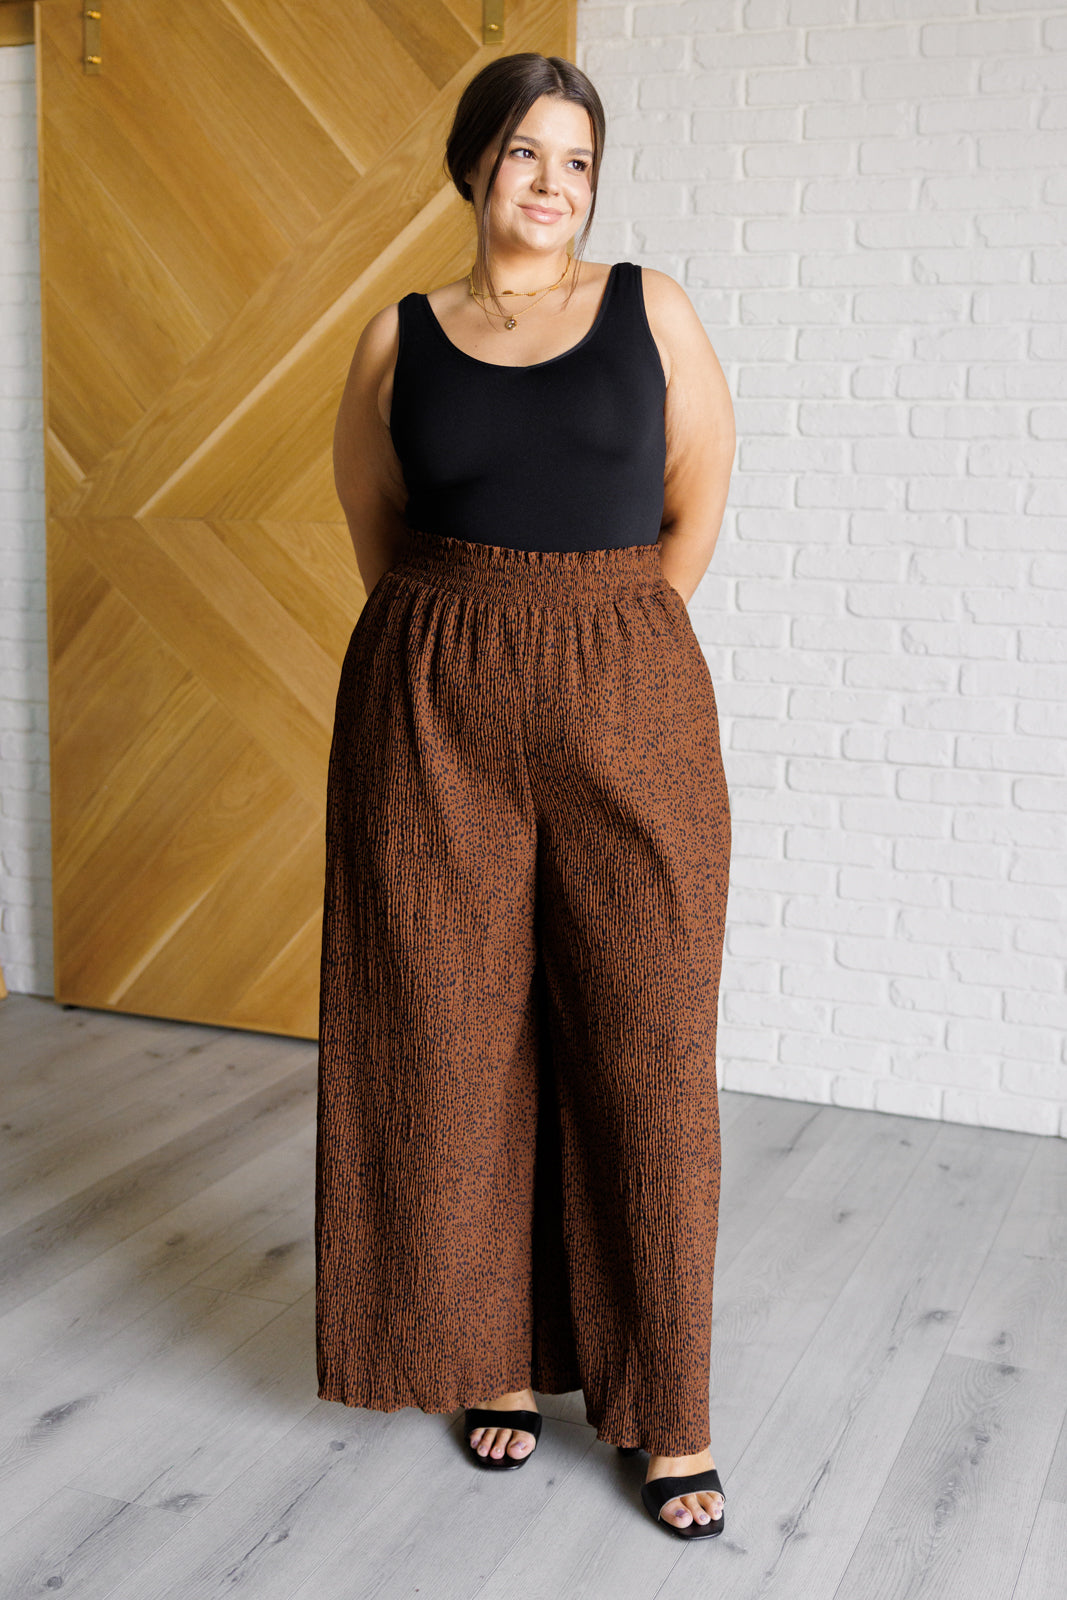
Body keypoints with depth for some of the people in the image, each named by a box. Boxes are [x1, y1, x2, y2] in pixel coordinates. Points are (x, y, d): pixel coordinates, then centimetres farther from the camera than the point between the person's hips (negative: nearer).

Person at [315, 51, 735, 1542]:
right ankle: (497, 1358, 25)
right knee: (456, 1041, 5)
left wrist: (599, 653, 9)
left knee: (646, 1043, 1)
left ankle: (665, 1407, 14)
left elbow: (697, 509, 7)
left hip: (628, 710, -1)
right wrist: (476, 655, 13)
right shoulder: (400, 339, 7)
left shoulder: (651, 308, 5)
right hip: (434, 716, 1)